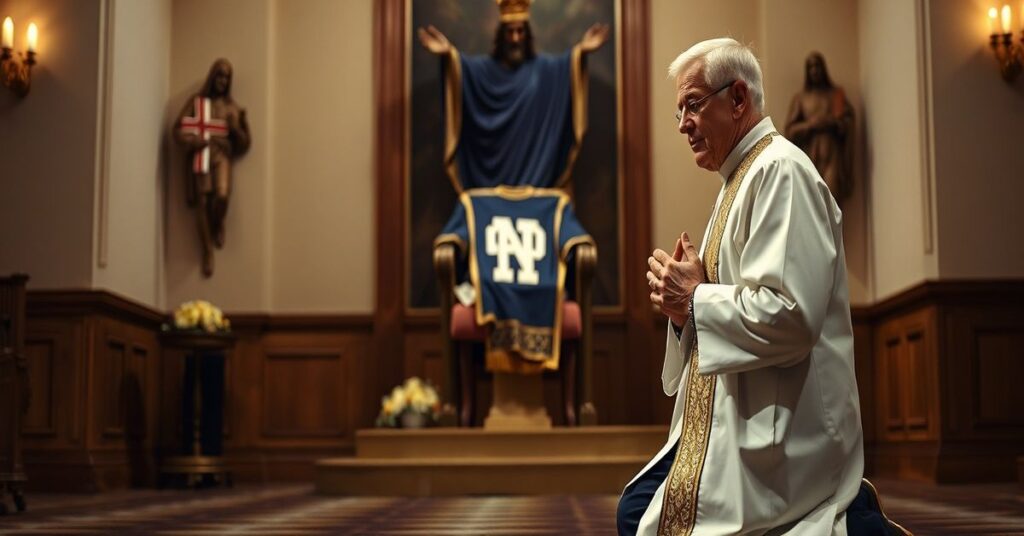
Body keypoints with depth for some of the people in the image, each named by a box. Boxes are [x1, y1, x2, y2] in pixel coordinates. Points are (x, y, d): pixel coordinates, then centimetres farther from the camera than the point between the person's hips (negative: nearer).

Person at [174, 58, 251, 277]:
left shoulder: (233, 107, 12)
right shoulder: (196, 101, 8)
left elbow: (245, 142, 12)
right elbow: (178, 129, 3)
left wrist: (236, 129, -7)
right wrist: (192, 140, -15)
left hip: (221, 154, 0)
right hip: (200, 155, 0)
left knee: (222, 195, -24)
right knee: (202, 202, -6)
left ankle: (218, 225, 9)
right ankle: (208, 250, 6)